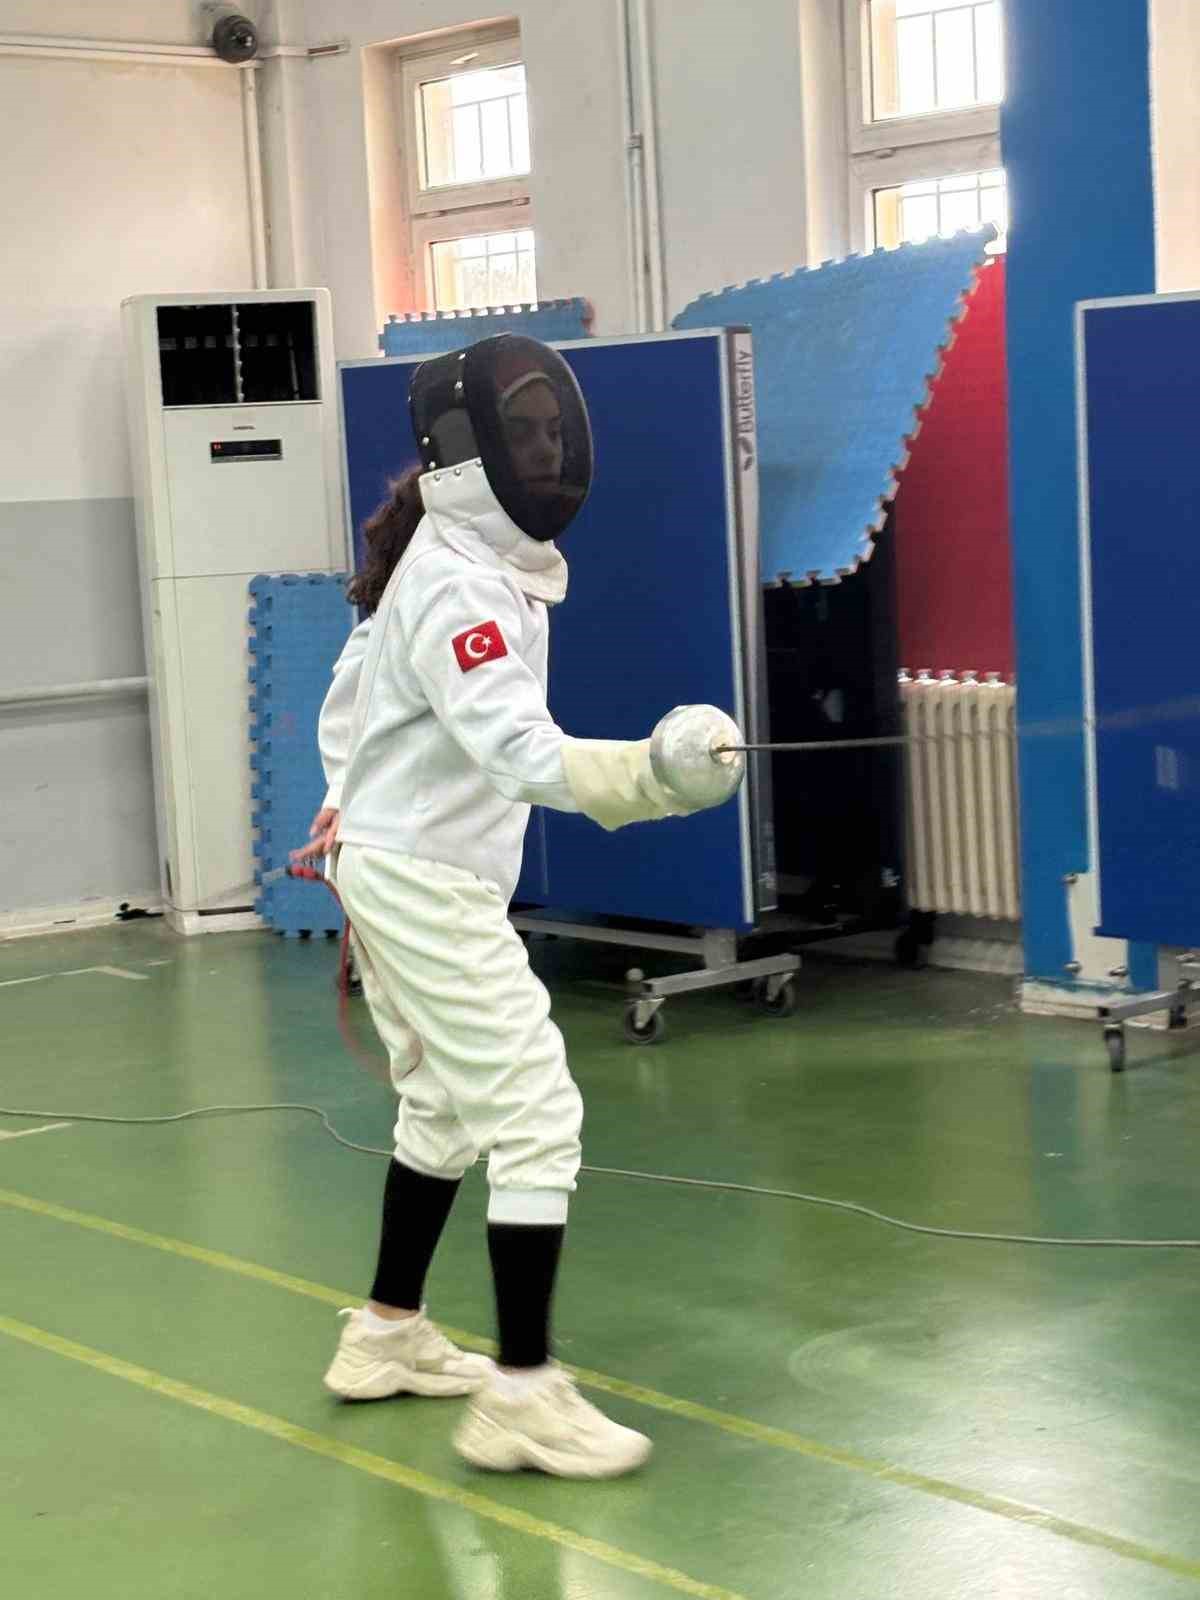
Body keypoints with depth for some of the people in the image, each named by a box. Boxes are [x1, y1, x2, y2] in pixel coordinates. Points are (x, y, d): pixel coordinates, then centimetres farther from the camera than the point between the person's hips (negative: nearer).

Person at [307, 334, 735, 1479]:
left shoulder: (487, 557, 8)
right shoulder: (457, 582, -22)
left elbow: (348, 693, 18)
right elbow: (516, 748, -36)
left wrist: (355, 807, 22)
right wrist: (646, 773, -50)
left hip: (392, 865, 10)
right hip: (428, 885, -10)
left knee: (444, 1112, 21)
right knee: (538, 1124, -10)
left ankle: (388, 1335, 33)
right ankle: (522, 1394, -8)